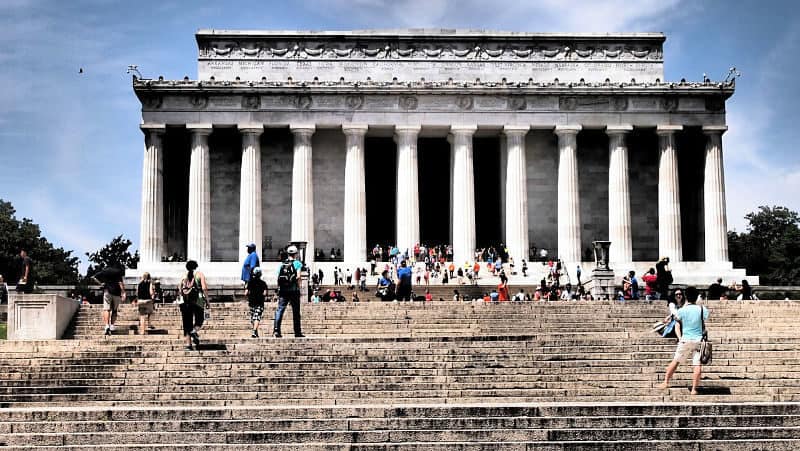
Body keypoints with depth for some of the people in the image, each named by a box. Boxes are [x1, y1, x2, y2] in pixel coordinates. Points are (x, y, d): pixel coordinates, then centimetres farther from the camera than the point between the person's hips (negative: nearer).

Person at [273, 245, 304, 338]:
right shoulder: (297, 263, 0)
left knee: (280, 309, -2)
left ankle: (276, 329, -19)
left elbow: (278, 277, 7)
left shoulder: (282, 264, 12)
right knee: (296, 312, 7)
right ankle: (297, 332, 12)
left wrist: (279, 288, 13)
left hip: (282, 290, 3)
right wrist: (298, 286, 2)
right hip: (293, 290, -3)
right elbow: (298, 276, -10)